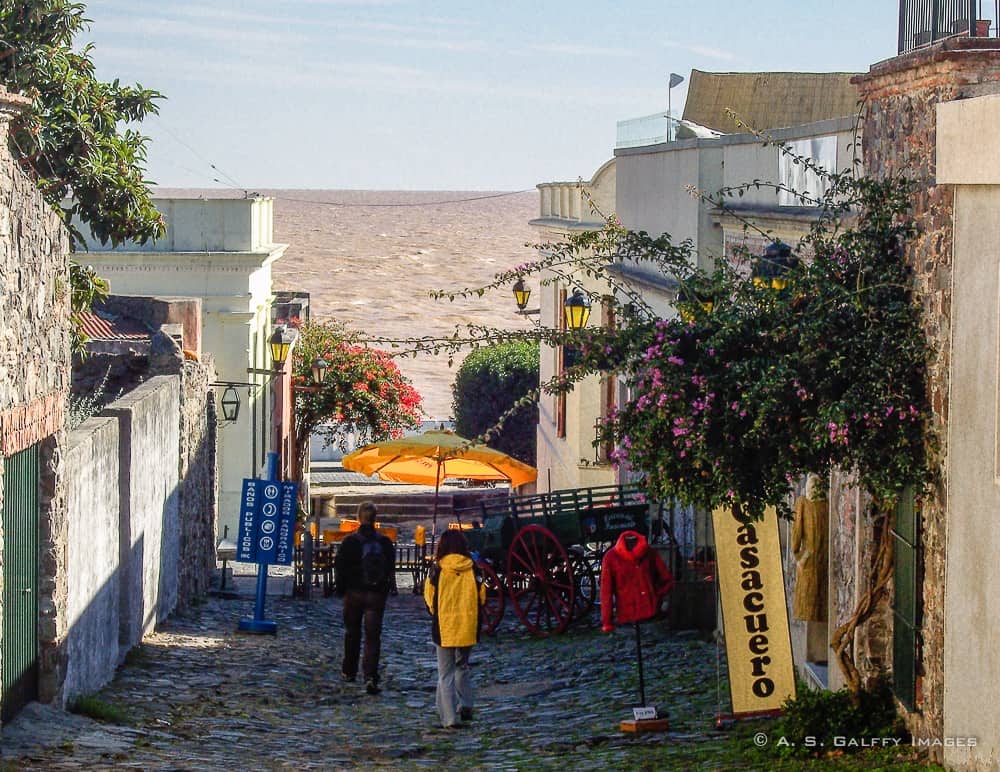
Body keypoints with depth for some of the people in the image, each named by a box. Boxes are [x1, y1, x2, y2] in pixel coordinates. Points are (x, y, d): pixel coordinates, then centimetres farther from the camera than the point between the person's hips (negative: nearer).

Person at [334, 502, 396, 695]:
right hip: (376, 595, 0)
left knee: (352, 633, 17)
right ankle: (370, 677, -16)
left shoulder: (350, 542, -8)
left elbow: (339, 569, -5)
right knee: (373, 637, -1)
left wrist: (341, 590, 8)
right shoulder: (385, 543, -2)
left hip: (354, 593, 0)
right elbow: (391, 570, 5)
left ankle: (349, 671, 30)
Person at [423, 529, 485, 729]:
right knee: (463, 666, 24)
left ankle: (449, 718, -3)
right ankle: (465, 706, 16)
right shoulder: (472, 568, -3)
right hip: (468, 627, 2)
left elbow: (429, 598, 0)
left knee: (446, 673, 4)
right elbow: (481, 596, 3)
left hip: (444, 627, -2)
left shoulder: (437, 569, -8)